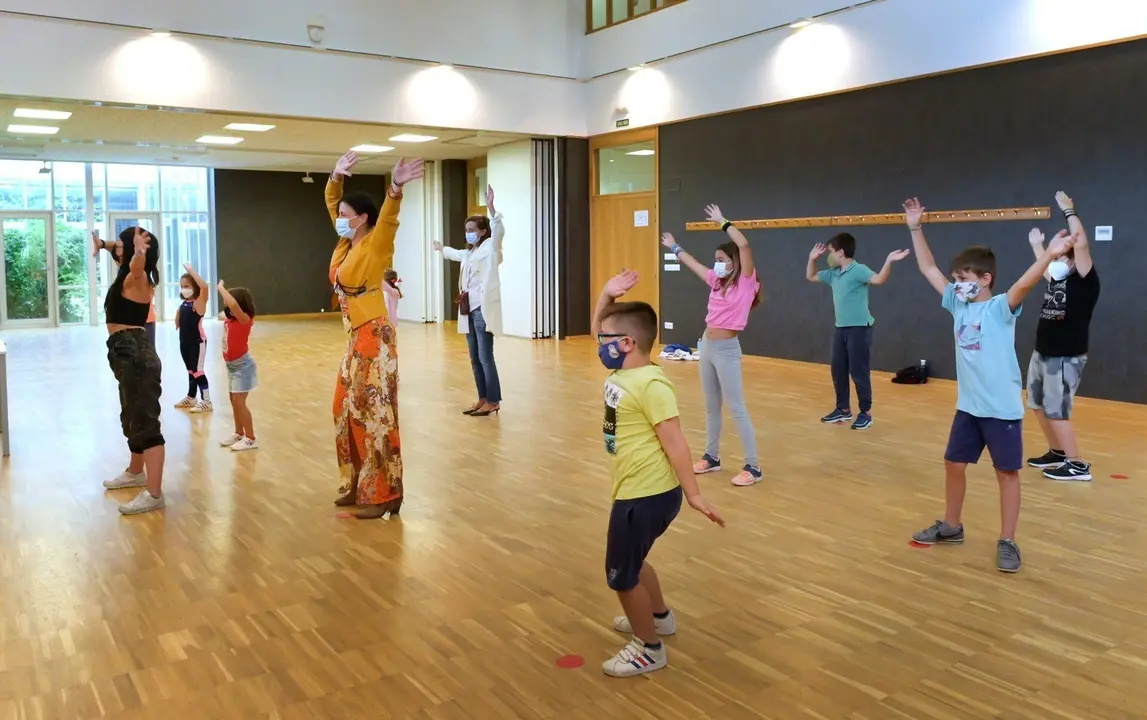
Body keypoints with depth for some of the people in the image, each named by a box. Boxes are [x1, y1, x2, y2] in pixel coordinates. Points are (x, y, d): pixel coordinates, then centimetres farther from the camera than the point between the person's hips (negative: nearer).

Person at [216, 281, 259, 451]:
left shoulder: (244, 319, -22)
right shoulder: (231, 319, 2)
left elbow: (233, 304, -40)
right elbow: (228, 306, 25)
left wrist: (222, 288, -29)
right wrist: (222, 289, 10)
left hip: (242, 365, -9)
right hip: (232, 365, 9)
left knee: (239, 401, -8)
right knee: (234, 400, 16)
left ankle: (251, 439, -2)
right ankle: (239, 434, 28)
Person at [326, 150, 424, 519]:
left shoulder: (374, 246, -12)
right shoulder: (346, 243, 10)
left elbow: (388, 217, -32)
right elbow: (331, 203, 20)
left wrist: (396, 188, -48)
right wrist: (336, 176, 7)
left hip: (374, 337, -9)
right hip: (356, 337, 9)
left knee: (375, 414, -7)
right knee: (347, 409, 12)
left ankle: (384, 495, -1)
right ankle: (358, 486, 22)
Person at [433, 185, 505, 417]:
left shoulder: (490, 248, -3)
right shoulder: (469, 253, 20)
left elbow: (499, 231, -24)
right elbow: (456, 254, 43)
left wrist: (491, 207, -37)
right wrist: (441, 249, 62)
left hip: (483, 309, -8)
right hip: (469, 309, 8)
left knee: (485, 357, -9)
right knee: (475, 358, 9)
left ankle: (493, 401, -3)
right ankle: (483, 399, 16)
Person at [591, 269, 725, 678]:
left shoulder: (651, 384, -22)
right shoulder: (623, 371, 4)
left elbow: (674, 442, -23)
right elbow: (599, 332, 18)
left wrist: (694, 495, -21)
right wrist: (608, 296, 3)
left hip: (648, 494, -10)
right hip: (635, 490, 10)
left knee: (621, 574, 4)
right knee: (631, 561, 28)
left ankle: (648, 649, 22)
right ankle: (659, 617, 50)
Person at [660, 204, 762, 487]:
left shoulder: (746, 281, -8)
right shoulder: (718, 282, 10)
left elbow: (744, 245, -22)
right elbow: (693, 264, 26)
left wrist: (722, 222, -14)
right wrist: (674, 247, 37)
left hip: (727, 349, -8)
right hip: (707, 345, 8)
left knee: (736, 409, -6)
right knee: (711, 406, 15)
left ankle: (753, 467, 0)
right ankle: (712, 457, 27)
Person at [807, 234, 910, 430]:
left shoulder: (859, 270, -13)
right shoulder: (833, 274, 11)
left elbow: (878, 279, -31)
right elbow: (810, 277, 26)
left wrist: (888, 262, -46)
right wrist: (812, 259, 14)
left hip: (859, 328, -8)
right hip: (841, 328, 8)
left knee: (859, 372, -3)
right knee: (838, 371, 14)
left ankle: (865, 413, 8)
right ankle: (843, 409, 27)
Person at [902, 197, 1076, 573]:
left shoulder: (1001, 308, -11)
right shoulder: (958, 305, 4)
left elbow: (1024, 284, -31)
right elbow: (929, 269, 9)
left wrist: (1048, 255, -48)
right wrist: (916, 229, 8)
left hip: (1003, 408, -6)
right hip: (968, 406, 6)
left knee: (1007, 472, 5)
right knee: (953, 463, 14)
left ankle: (1007, 542, 14)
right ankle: (951, 526, 32)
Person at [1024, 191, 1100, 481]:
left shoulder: (1085, 282, -11)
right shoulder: (1056, 281, 9)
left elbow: (1081, 243, -23)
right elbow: (1045, 266, 33)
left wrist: (1069, 211, -17)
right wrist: (1037, 245, 44)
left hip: (1066, 358, -9)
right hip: (1042, 354, 9)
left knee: (1057, 412, -9)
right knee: (1039, 406, 15)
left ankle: (1078, 466, 0)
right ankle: (1057, 452, 30)